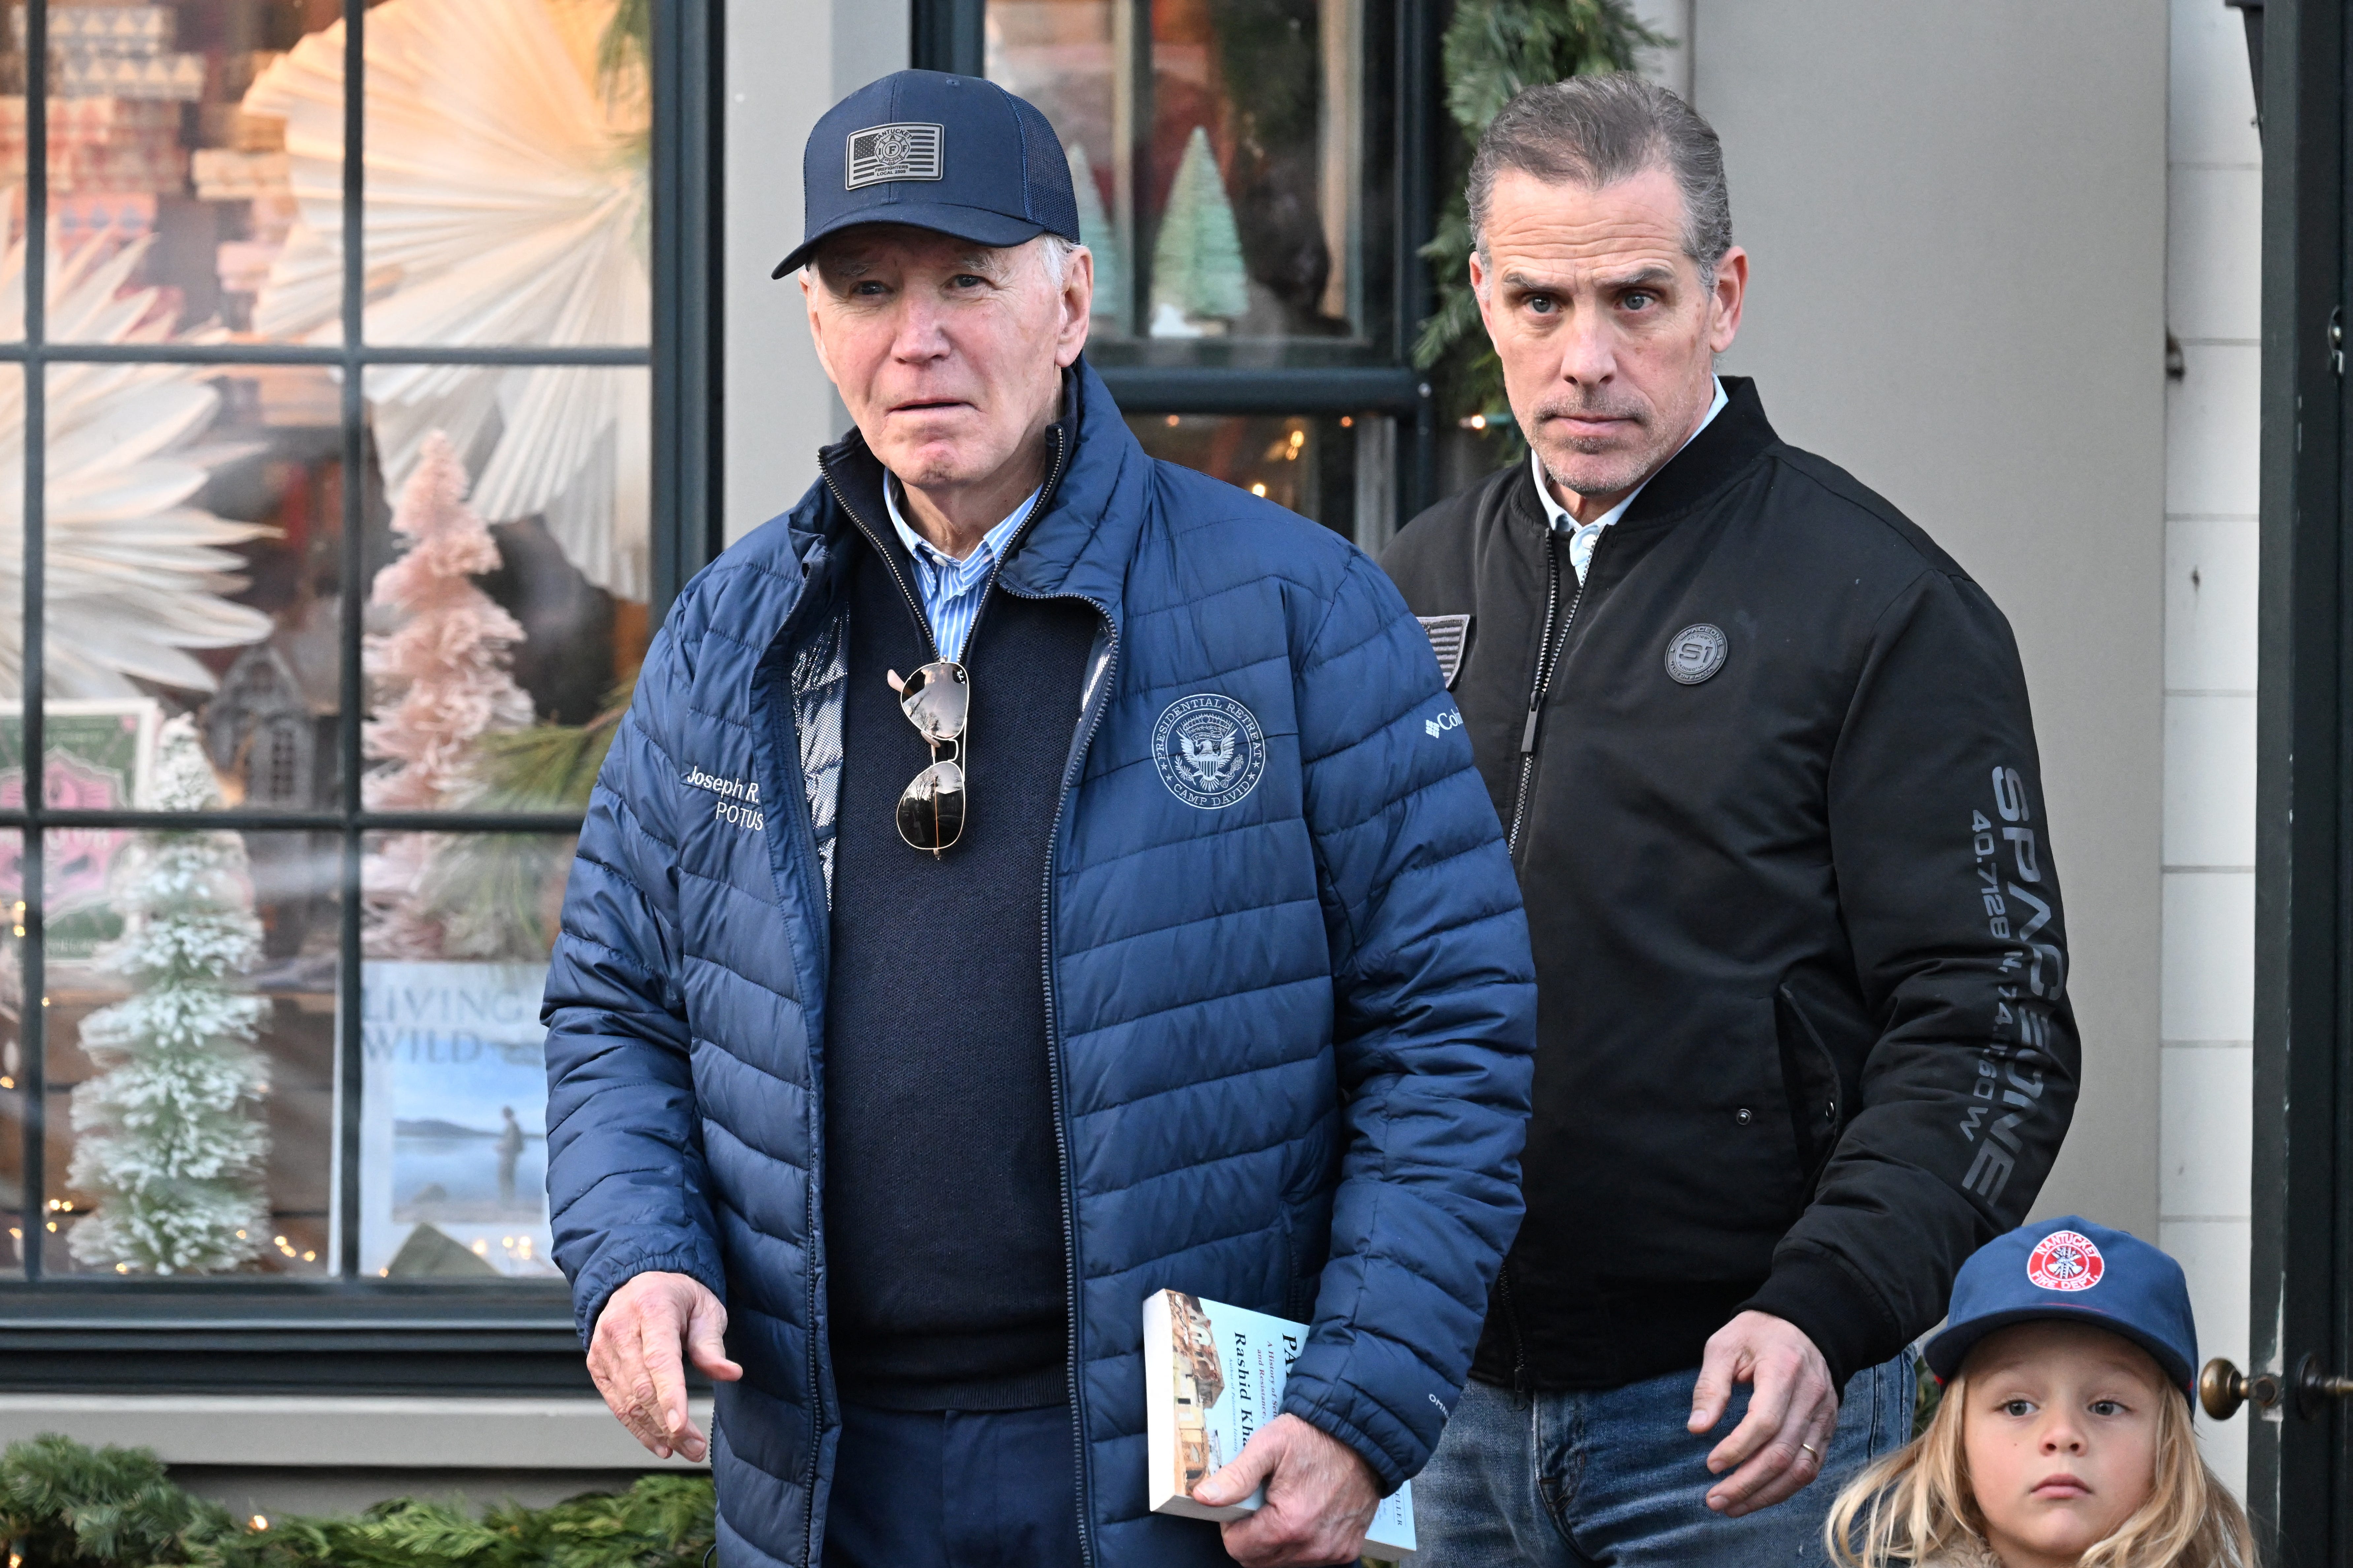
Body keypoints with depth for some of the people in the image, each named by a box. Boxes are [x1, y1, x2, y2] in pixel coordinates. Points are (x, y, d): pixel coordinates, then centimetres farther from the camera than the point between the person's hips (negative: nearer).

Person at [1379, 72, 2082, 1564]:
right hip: (1454, 1409, 5)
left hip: (1746, 1413, -4)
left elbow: (1989, 1035, -9)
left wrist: (1823, 1307, -23)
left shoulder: (1885, 605, -5)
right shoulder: (1414, 590, 11)